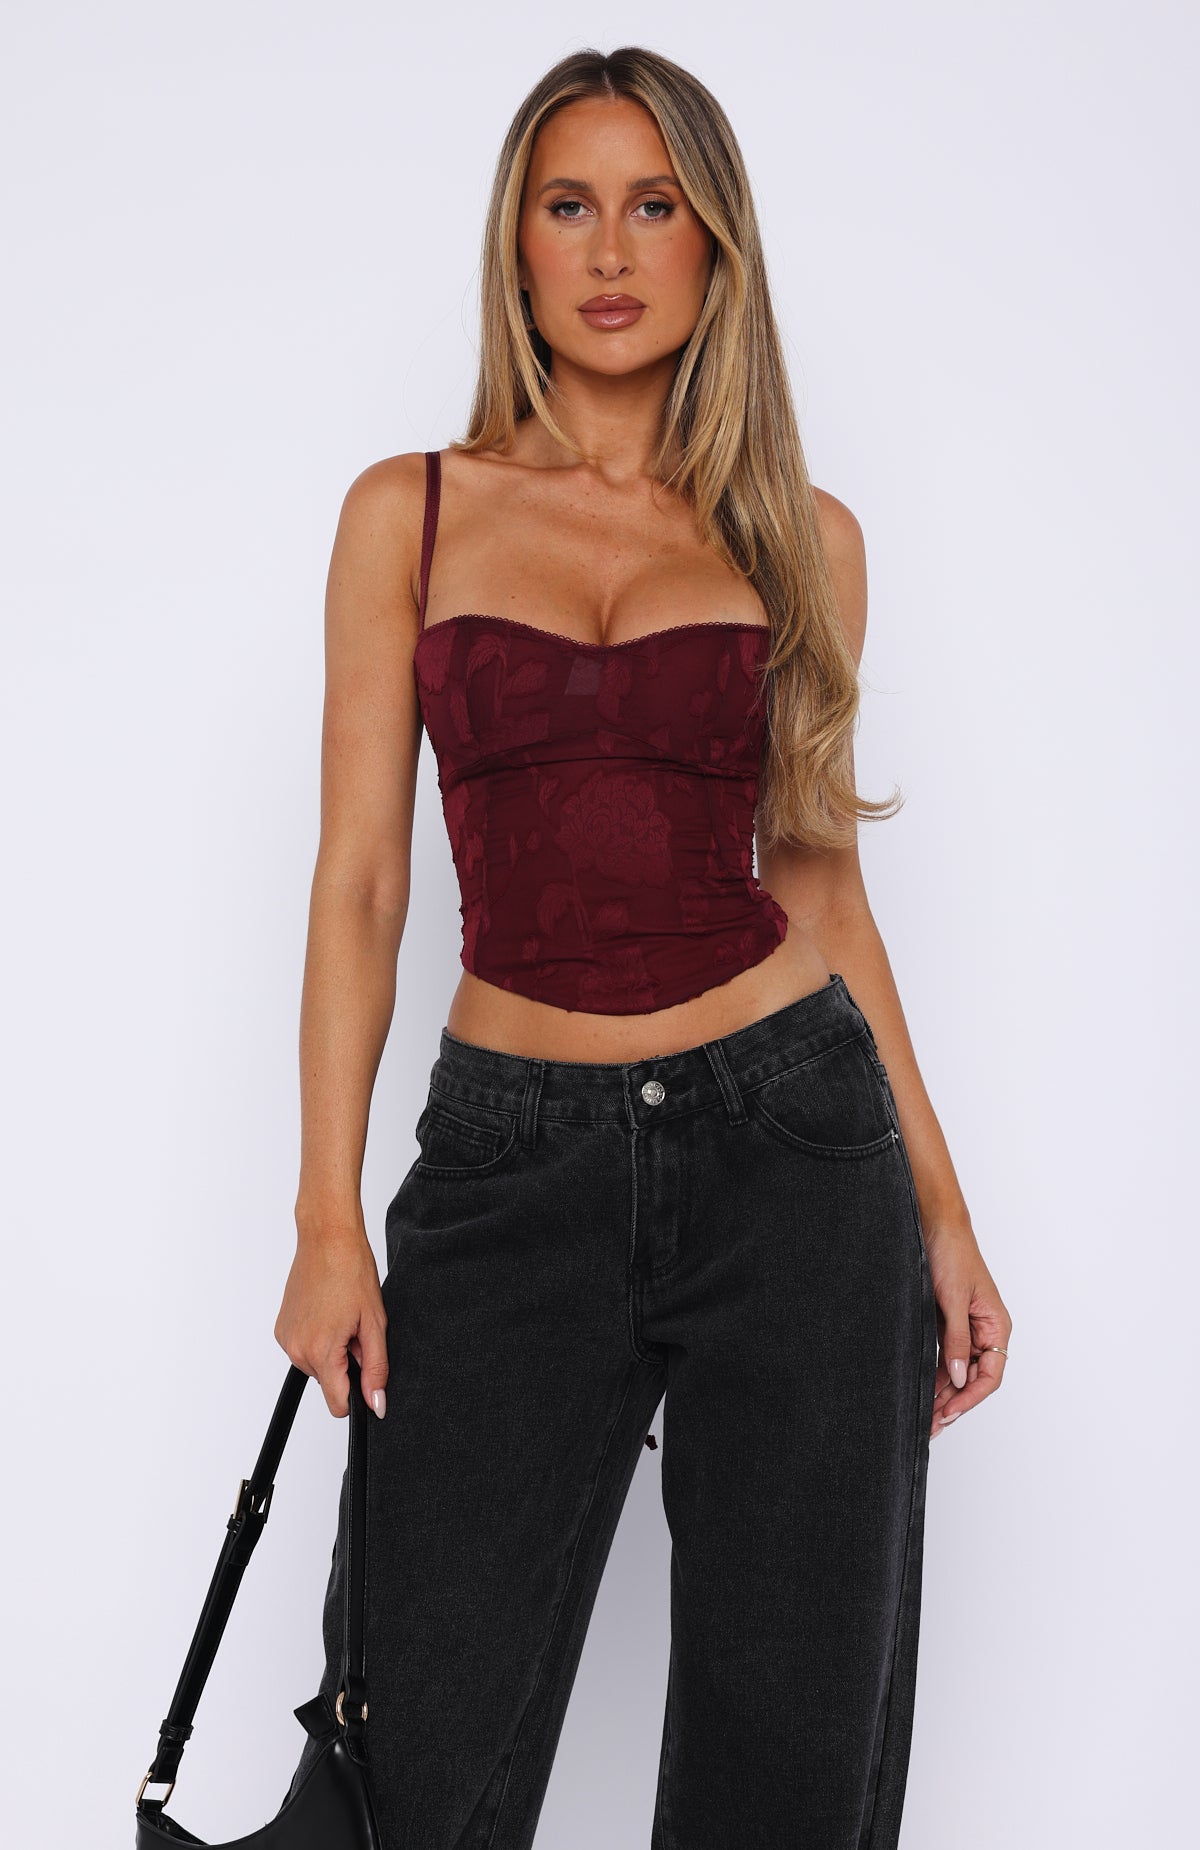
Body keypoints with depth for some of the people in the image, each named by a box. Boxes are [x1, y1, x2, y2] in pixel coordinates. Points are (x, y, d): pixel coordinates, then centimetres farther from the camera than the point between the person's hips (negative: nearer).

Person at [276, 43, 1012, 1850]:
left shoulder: (801, 534, 8)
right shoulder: (412, 512, 6)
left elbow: (821, 886, 11)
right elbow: (359, 880, 3)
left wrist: (941, 1208, 7)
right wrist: (328, 1221, -5)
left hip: (791, 1146, 1)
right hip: (514, 1159, 0)